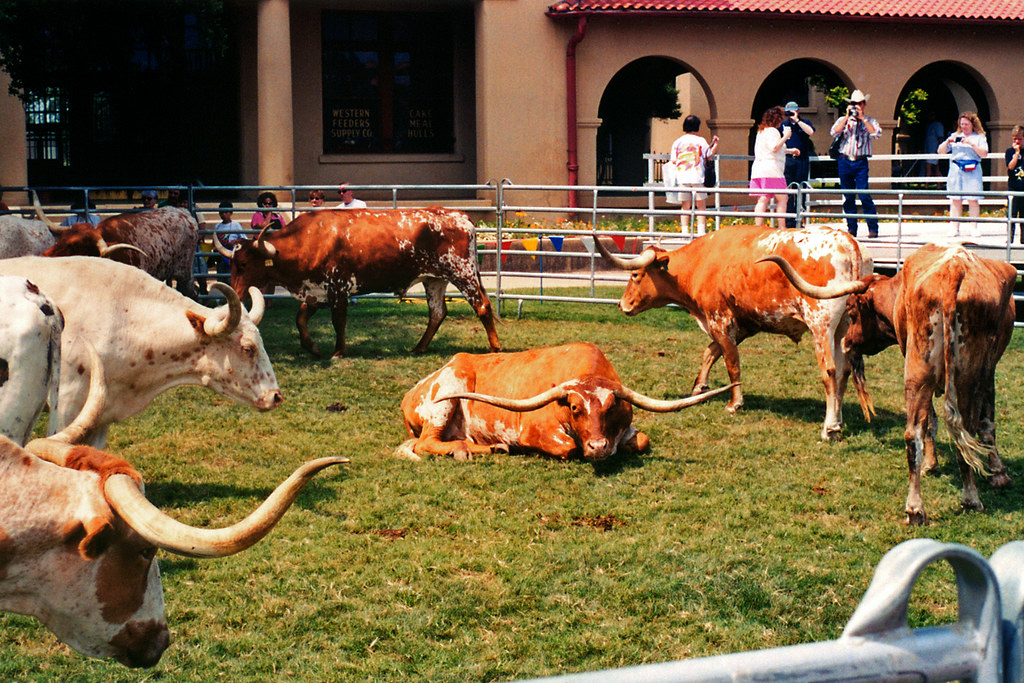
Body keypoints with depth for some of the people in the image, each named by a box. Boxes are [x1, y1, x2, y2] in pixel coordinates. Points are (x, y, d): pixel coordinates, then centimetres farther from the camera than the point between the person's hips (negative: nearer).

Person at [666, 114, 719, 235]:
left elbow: (673, 161, 5)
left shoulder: (677, 142, 5)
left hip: (682, 179, 2)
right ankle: (701, 232, -4)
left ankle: (685, 232, 2)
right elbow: (709, 155, 5)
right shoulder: (700, 141, -1)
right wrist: (716, 143, 18)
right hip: (698, 178, -2)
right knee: (701, 206, 3)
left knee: (685, 207, 7)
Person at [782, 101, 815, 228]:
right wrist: (789, 150, -6)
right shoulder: (783, 125, 12)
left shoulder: (804, 123, 11)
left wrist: (797, 120, -9)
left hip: (802, 161, 0)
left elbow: (810, 132, -13)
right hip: (787, 160, 0)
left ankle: (798, 220, 8)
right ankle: (789, 221, -5)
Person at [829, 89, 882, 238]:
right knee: (848, 198, 4)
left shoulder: (870, 122, 9)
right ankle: (851, 228, 12)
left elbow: (877, 133, -10)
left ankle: (873, 228, -8)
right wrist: (847, 116, -9)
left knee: (864, 196, -12)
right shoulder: (843, 120, 11)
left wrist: (862, 118, -10)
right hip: (845, 162, 2)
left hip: (861, 162, -2)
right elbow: (834, 132, -7)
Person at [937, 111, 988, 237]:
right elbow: (940, 151, 15)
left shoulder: (979, 137, 8)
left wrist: (972, 144, -14)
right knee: (955, 199, -2)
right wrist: (947, 141, -3)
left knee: (973, 199, -6)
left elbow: (984, 154, -4)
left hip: (972, 171, -2)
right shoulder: (955, 136, 16)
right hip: (956, 170, 2)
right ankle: (954, 228, 0)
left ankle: (974, 228, -2)